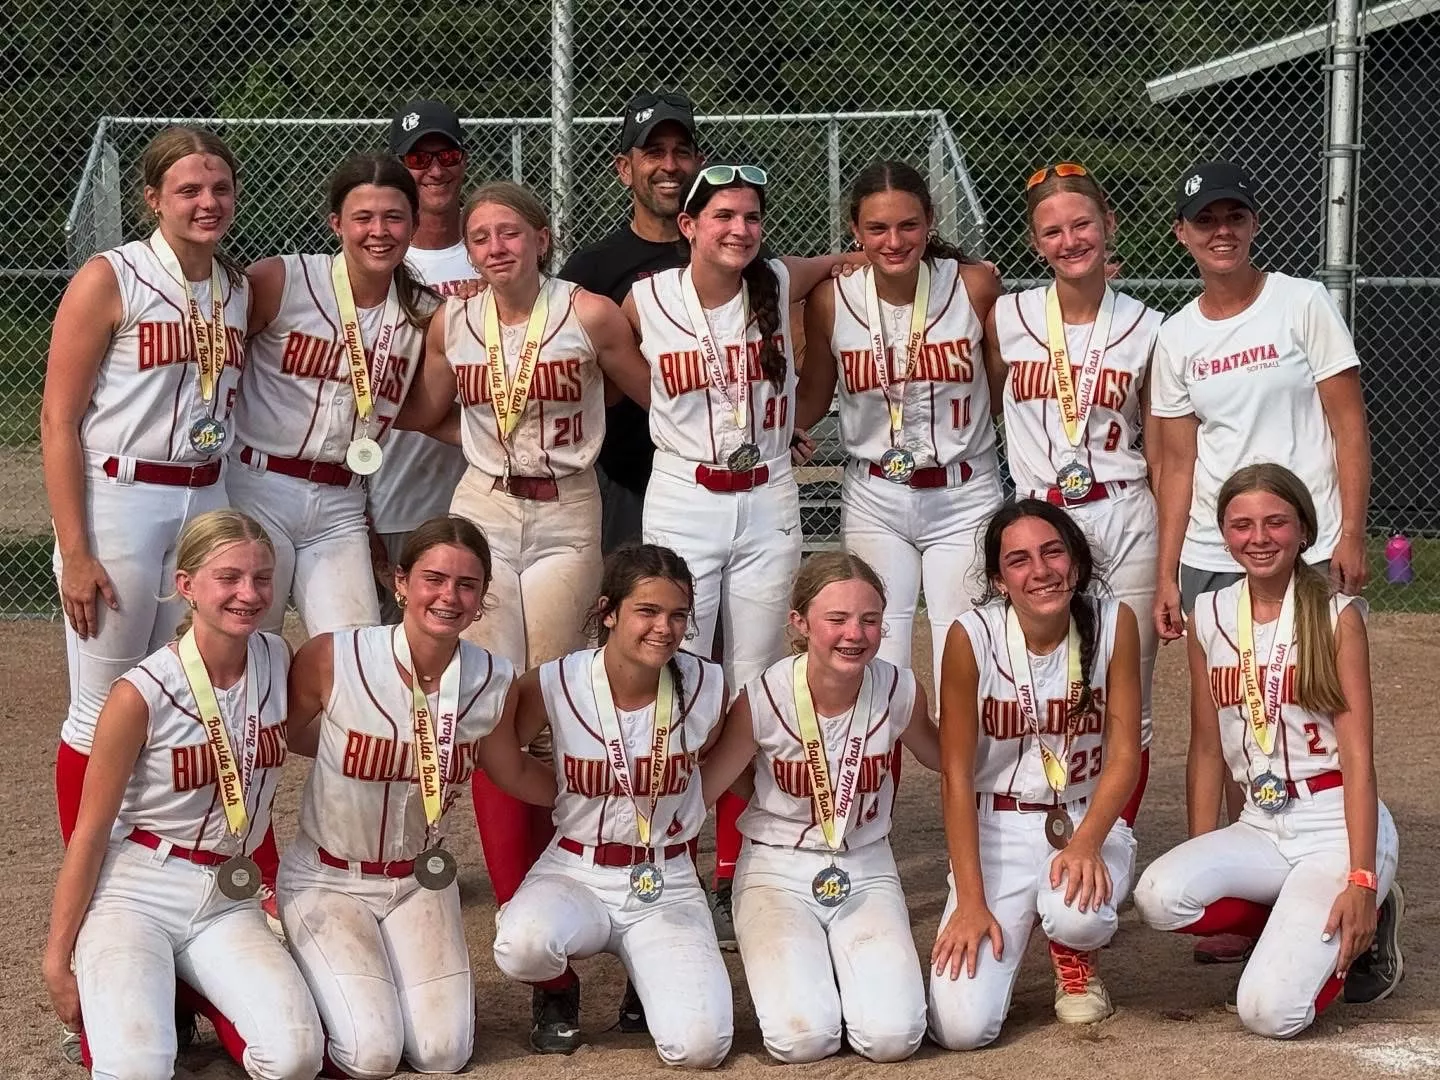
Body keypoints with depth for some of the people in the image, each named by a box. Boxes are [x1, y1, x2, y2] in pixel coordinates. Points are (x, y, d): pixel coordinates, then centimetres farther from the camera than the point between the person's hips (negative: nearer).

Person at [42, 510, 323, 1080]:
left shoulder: (277, 660, -2)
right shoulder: (142, 694, -16)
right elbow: (90, 832, -8)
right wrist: (56, 962, -5)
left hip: (228, 901, 4)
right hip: (135, 894, -4)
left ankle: (199, 992, 11)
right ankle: (109, 1006, 9)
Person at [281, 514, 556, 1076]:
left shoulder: (493, 682, -12)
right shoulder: (332, 660, -22)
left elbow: (515, 773, 8)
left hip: (420, 880, 3)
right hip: (327, 878, -3)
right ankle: (318, 985, 18)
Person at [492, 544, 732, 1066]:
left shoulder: (707, 687, -10)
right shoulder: (553, 686, -14)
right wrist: (513, 896, -1)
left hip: (668, 885, 1)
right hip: (574, 874, -1)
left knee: (700, 1045, -22)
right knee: (523, 943, -37)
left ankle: (650, 973, 14)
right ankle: (558, 994, 3)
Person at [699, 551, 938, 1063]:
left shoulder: (900, 692, -12)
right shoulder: (764, 698, -18)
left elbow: (945, 759, 10)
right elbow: (698, 790, -5)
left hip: (866, 870, 2)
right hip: (777, 871, -2)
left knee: (893, 1037, -21)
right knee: (802, 1037, -24)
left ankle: (847, 967, 13)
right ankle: (790, 971, 12)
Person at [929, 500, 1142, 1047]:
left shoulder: (1114, 623, -9)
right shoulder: (972, 637, -13)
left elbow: (1125, 755, -8)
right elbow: (957, 774, -10)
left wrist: (1086, 841, -26)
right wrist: (970, 900, -15)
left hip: (1089, 819, 1)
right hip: (997, 826, -1)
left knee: (1076, 912, -37)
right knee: (962, 1027, -18)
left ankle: (1076, 964, 5)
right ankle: (1011, 929, 19)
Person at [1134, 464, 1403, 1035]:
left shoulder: (1336, 615, -7)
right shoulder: (1209, 617, 5)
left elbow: (1358, 758, -11)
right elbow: (1208, 750, 10)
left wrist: (1362, 880, -18)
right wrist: (1201, 862, 7)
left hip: (1337, 826, -5)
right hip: (1260, 827, 5)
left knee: (1270, 1013, -23)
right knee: (1160, 896, -28)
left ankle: (1360, 931, 9)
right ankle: (1300, 929, 2)